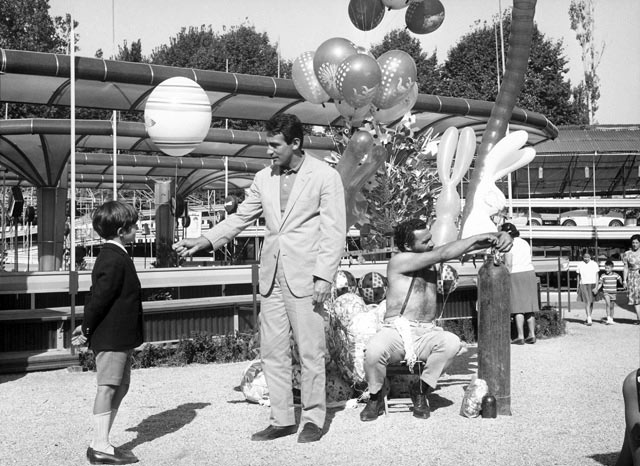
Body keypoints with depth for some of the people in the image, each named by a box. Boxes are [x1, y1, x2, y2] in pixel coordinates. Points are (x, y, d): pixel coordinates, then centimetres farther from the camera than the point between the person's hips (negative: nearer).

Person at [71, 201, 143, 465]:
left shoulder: (114, 256, 15)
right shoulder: (114, 260, -18)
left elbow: (97, 295, 19)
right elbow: (100, 297, -20)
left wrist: (87, 326, 19)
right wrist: (87, 329, -12)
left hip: (118, 337, 10)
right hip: (112, 336, -10)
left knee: (121, 386, 14)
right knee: (108, 387, -6)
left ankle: (102, 441, 21)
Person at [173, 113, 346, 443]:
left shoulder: (325, 176, -5)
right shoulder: (264, 178, 10)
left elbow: (334, 231, -7)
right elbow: (240, 218, 15)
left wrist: (324, 277, -14)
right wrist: (204, 241, 2)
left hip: (305, 279, -5)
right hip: (271, 279, 5)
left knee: (311, 351, 0)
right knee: (272, 352, 8)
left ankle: (313, 418, 15)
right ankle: (282, 419, 19)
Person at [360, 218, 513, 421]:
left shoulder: (430, 259, 14)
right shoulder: (398, 261, -5)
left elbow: (465, 245, 9)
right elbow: (444, 254, -11)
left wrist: (500, 236, -8)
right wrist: (478, 238, -3)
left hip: (426, 334, 5)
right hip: (396, 331, -4)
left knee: (452, 342, -28)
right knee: (374, 350, -36)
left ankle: (421, 391, -5)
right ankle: (376, 395, -2)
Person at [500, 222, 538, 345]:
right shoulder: (525, 243, 15)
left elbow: (508, 264, -12)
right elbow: (530, 262, 15)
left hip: (516, 275, -7)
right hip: (530, 272, 7)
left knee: (518, 307, -5)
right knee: (529, 305, 9)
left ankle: (520, 337, -7)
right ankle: (532, 335, 9)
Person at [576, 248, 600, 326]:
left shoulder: (594, 264, 3)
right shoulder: (580, 265, 3)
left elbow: (597, 275, 5)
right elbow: (578, 276, 10)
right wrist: (578, 287, 11)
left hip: (592, 284, 1)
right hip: (583, 285, -1)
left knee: (591, 302, 8)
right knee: (587, 302, -12)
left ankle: (588, 318, 23)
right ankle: (589, 319, -17)